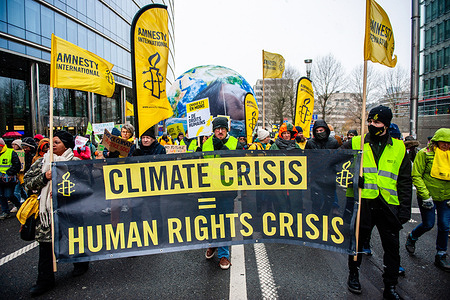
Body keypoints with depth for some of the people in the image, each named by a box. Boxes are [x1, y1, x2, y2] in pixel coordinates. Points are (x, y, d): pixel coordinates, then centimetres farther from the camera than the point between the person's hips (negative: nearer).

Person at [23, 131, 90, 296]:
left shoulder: (75, 162, -3)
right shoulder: (42, 161, 9)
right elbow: (27, 181, 8)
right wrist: (44, 177, -10)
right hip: (46, 207, 3)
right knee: (45, 242, 3)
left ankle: (81, 263, 36)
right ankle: (45, 280, 15)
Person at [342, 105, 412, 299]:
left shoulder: (399, 148, 7)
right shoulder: (355, 143, 2)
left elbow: (405, 181, 9)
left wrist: (405, 208, 2)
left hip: (388, 205, 2)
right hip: (362, 202, -1)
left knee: (392, 247, 9)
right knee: (357, 239, 12)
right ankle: (353, 274, 34)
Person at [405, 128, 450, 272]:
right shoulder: (425, 154, -10)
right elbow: (416, 176, -12)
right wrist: (425, 195, -16)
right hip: (428, 197, -4)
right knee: (428, 224, 3)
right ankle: (411, 238, 33)